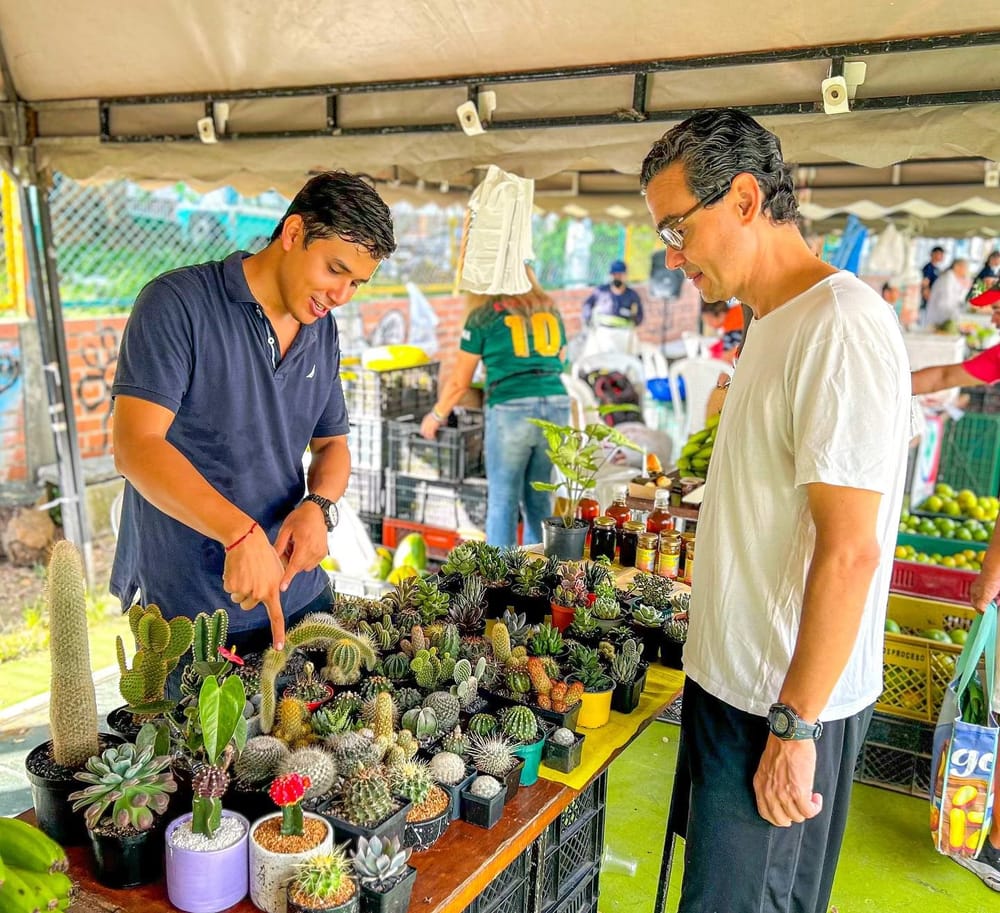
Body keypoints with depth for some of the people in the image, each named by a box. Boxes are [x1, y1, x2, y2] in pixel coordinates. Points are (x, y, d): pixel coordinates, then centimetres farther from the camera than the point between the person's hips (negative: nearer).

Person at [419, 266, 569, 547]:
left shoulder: (484, 315, 5)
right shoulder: (550, 311, 17)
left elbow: (459, 381, 9)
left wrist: (436, 416, 23)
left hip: (511, 408, -4)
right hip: (556, 406, 5)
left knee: (502, 500, 3)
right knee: (538, 499, 13)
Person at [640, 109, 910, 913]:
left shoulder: (840, 326, -20)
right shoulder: (775, 324, 10)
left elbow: (850, 550, -24)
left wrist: (794, 726, -19)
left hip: (789, 701, -9)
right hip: (736, 678, 9)